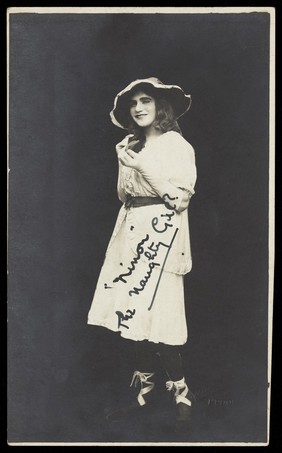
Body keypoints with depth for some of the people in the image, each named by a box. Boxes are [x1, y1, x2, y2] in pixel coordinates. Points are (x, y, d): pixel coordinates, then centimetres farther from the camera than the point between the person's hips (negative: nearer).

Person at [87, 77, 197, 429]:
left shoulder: (177, 145, -5)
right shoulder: (131, 146, 15)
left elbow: (181, 198, -13)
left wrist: (143, 168, -13)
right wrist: (124, 162, 7)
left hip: (160, 233, -7)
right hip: (131, 231, 7)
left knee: (154, 313, -9)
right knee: (134, 312, 6)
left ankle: (181, 394, 4)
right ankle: (143, 391, 16)